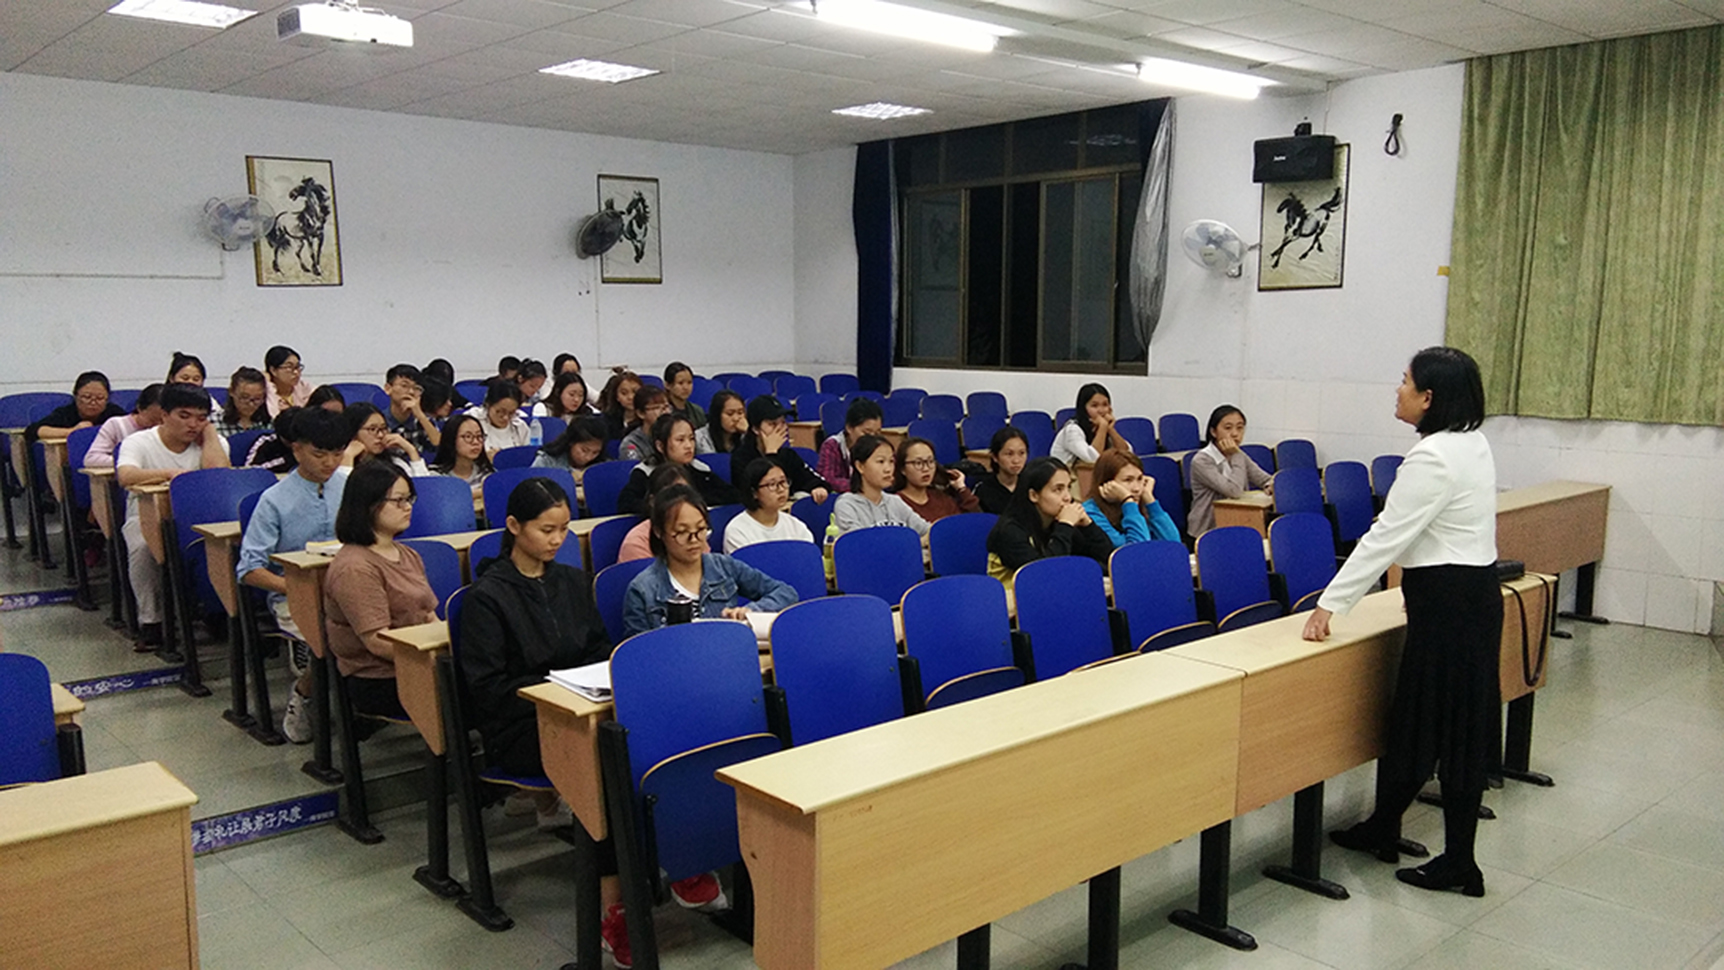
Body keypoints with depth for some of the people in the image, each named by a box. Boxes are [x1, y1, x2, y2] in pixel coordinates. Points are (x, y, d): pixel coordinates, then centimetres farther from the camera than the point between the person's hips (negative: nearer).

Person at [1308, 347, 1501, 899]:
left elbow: (1386, 537, -21)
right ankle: (1381, 830, 29)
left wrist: (1330, 604, -17)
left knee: (1446, 727, 0)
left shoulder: (1432, 458, -21)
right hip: (1474, 590, 10)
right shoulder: (1472, 443, 9)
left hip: (1448, 602, -10)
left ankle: (1458, 864, 12)